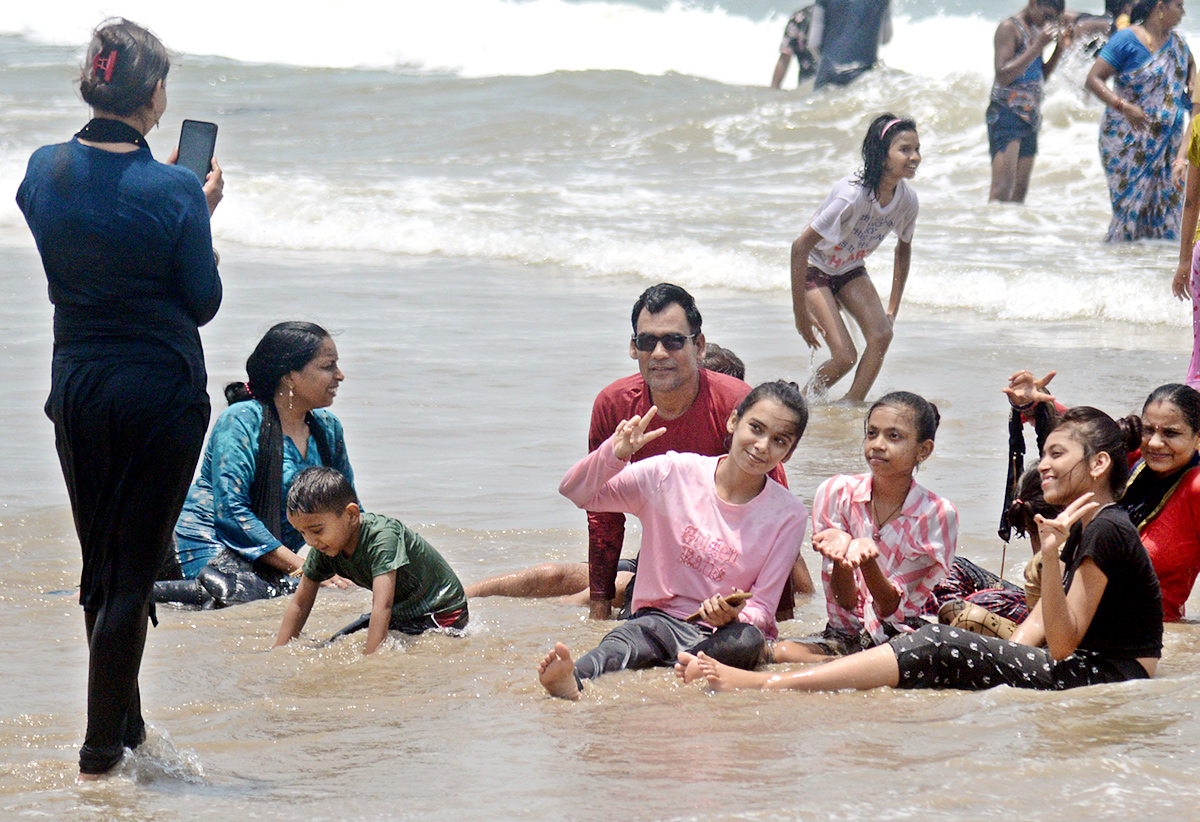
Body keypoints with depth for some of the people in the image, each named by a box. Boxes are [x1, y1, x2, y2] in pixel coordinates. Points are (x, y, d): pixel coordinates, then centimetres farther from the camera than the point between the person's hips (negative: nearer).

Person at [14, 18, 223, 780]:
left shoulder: (44, 172, -4)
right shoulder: (174, 191, -18)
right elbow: (204, 303, -7)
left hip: (78, 385, 5)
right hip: (161, 391, -5)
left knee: (100, 563, 18)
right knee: (135, 567, 3)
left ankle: (124, 719, 28)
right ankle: (104, 743, 4)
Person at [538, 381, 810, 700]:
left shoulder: (789, 516, -2)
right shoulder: (674, 474, -1)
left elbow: (762, 609, -4)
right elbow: (574, 494, 0)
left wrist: (732, 618, -28)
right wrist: (614, 455, -19)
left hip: (724, 632, 0)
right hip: (661, 618, 0)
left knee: (747, 640, -37)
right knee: (632, 634, -36)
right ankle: (574, 680, -68)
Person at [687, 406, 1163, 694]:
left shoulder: (1106, 531, -12)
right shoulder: (1086, 528, 20)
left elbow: (1062, 643, -17)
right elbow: (1036, 634, 15)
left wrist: (1050, 555, -27)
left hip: (1112, 677, -10)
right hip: (1085, 669, 10)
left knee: (942, 649, -21)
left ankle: (767, 686, -27)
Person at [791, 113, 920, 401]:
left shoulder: (907, 199, -14)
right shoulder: (852, 196, -33)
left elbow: (903, 248, 9)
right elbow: (800, 247, -27)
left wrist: (893, 308, 9)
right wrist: (800, 312, -22)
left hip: (850, 270, 6)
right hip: (814, 269, -6)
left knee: (882, 335, -18)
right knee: (844, 357, -16)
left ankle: (852, 405, -3)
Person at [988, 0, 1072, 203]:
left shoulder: (1036, 31, 18)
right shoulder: (1009, 28, -7)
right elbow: (1003, 76, -17)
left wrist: (1060, 49, 10)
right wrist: (1037, 47, -19)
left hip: (1029, 117, 9)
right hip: (1006, 114, -9)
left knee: (1020, 190, 5)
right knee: (1002, 190, -19)